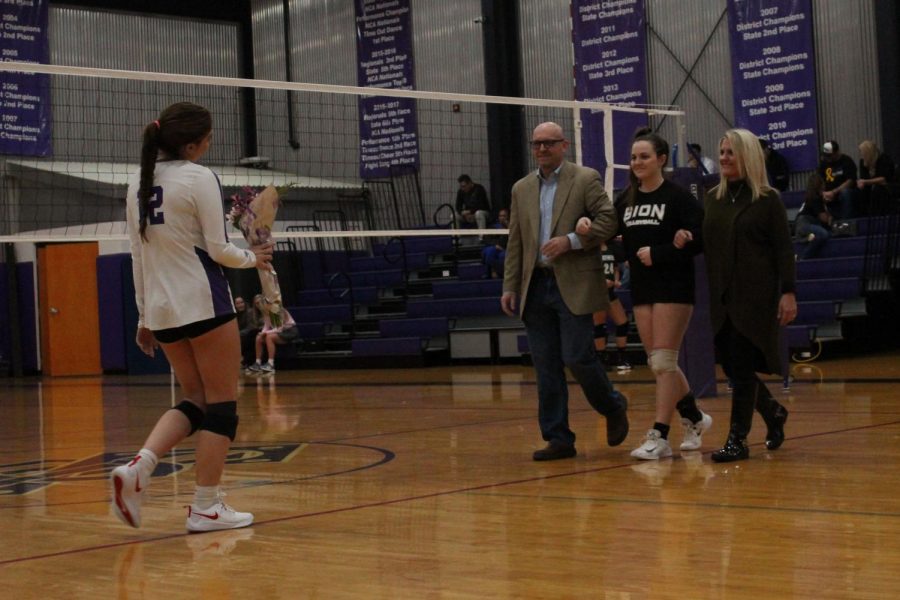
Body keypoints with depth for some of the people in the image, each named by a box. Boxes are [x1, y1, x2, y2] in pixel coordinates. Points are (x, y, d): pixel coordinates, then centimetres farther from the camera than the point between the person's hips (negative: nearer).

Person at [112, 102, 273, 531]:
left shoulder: (138, 183, 10)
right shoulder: (198, 178, -11)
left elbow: (138, 254, 13)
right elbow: (217, 249, -11)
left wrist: (144, 315, 18)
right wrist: (253, 258, 9)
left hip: (161, 308, 7)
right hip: (203, 303, -7)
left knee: (195, 400, 16)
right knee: (222, 403, 3)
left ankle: (138, 467, -5)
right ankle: (206, 508, 4)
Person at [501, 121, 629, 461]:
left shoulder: (586, 179, 0)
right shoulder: (522, 189, 15)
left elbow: (609, 220, -7)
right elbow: (515, 243, 15)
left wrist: (570, 240, -16)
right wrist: (510, 287, 9)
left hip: (574, 286, -5)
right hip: (535, 287, 5)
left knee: (577, 358, -9)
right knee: (546, 367, 3)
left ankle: (614, 408, 18)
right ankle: (558, 439, 8)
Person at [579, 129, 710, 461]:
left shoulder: (678, 197, -8)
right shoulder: (626, 200, 10)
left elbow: (698, 241, -14)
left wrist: (657, 254, -17)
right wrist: (586, 225, -8)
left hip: (673, 288, -6)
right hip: (641, 289, 7)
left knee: (663, 362, -8)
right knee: (658, 364, 10)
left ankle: (659, 435, -6)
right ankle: (694, 418, 28)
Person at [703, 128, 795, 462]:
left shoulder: (767, 199, -3)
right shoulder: (713, 198, 10)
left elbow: (784, 249, -6)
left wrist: (788, 293, -13)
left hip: (756, 296, -5)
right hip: (722, 297, 5)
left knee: (743, 367, -7)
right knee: (731, 365, 8)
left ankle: (738, 440, -1)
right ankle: (774, 412, 32)